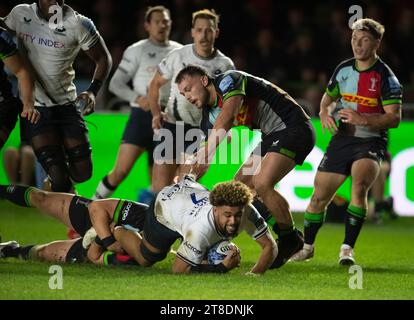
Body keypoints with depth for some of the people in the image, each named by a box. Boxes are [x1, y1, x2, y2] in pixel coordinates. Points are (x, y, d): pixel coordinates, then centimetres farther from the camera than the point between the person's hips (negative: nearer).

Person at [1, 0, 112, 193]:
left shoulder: (78, 24, -11)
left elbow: (103, 59, 0)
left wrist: (92, 91, -14)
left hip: (67, 105, 1)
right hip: (35, 107, -1)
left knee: (83, 172, 4)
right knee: (58, 178, -12)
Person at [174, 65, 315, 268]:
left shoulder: (228, 80, -15)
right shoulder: (210, 114, 11)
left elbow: (227, 116, -32)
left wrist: (207, 153, -38)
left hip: (294, 128, -10)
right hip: (272, 137, 10)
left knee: (262, 184, -23)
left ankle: (291, 240, -4)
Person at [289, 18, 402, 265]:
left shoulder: (386, 77, -10)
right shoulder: (344, 69, 7)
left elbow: (394, 118, -15)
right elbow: (328, 98, 23)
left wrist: (362, 119, -27)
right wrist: (325, 115, 1)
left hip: (370, 142, -5)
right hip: (341, 139, 5)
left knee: (360, 185, -31)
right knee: (320, 196, 6)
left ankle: (348, 248, -23)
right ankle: (307, 246, 29)